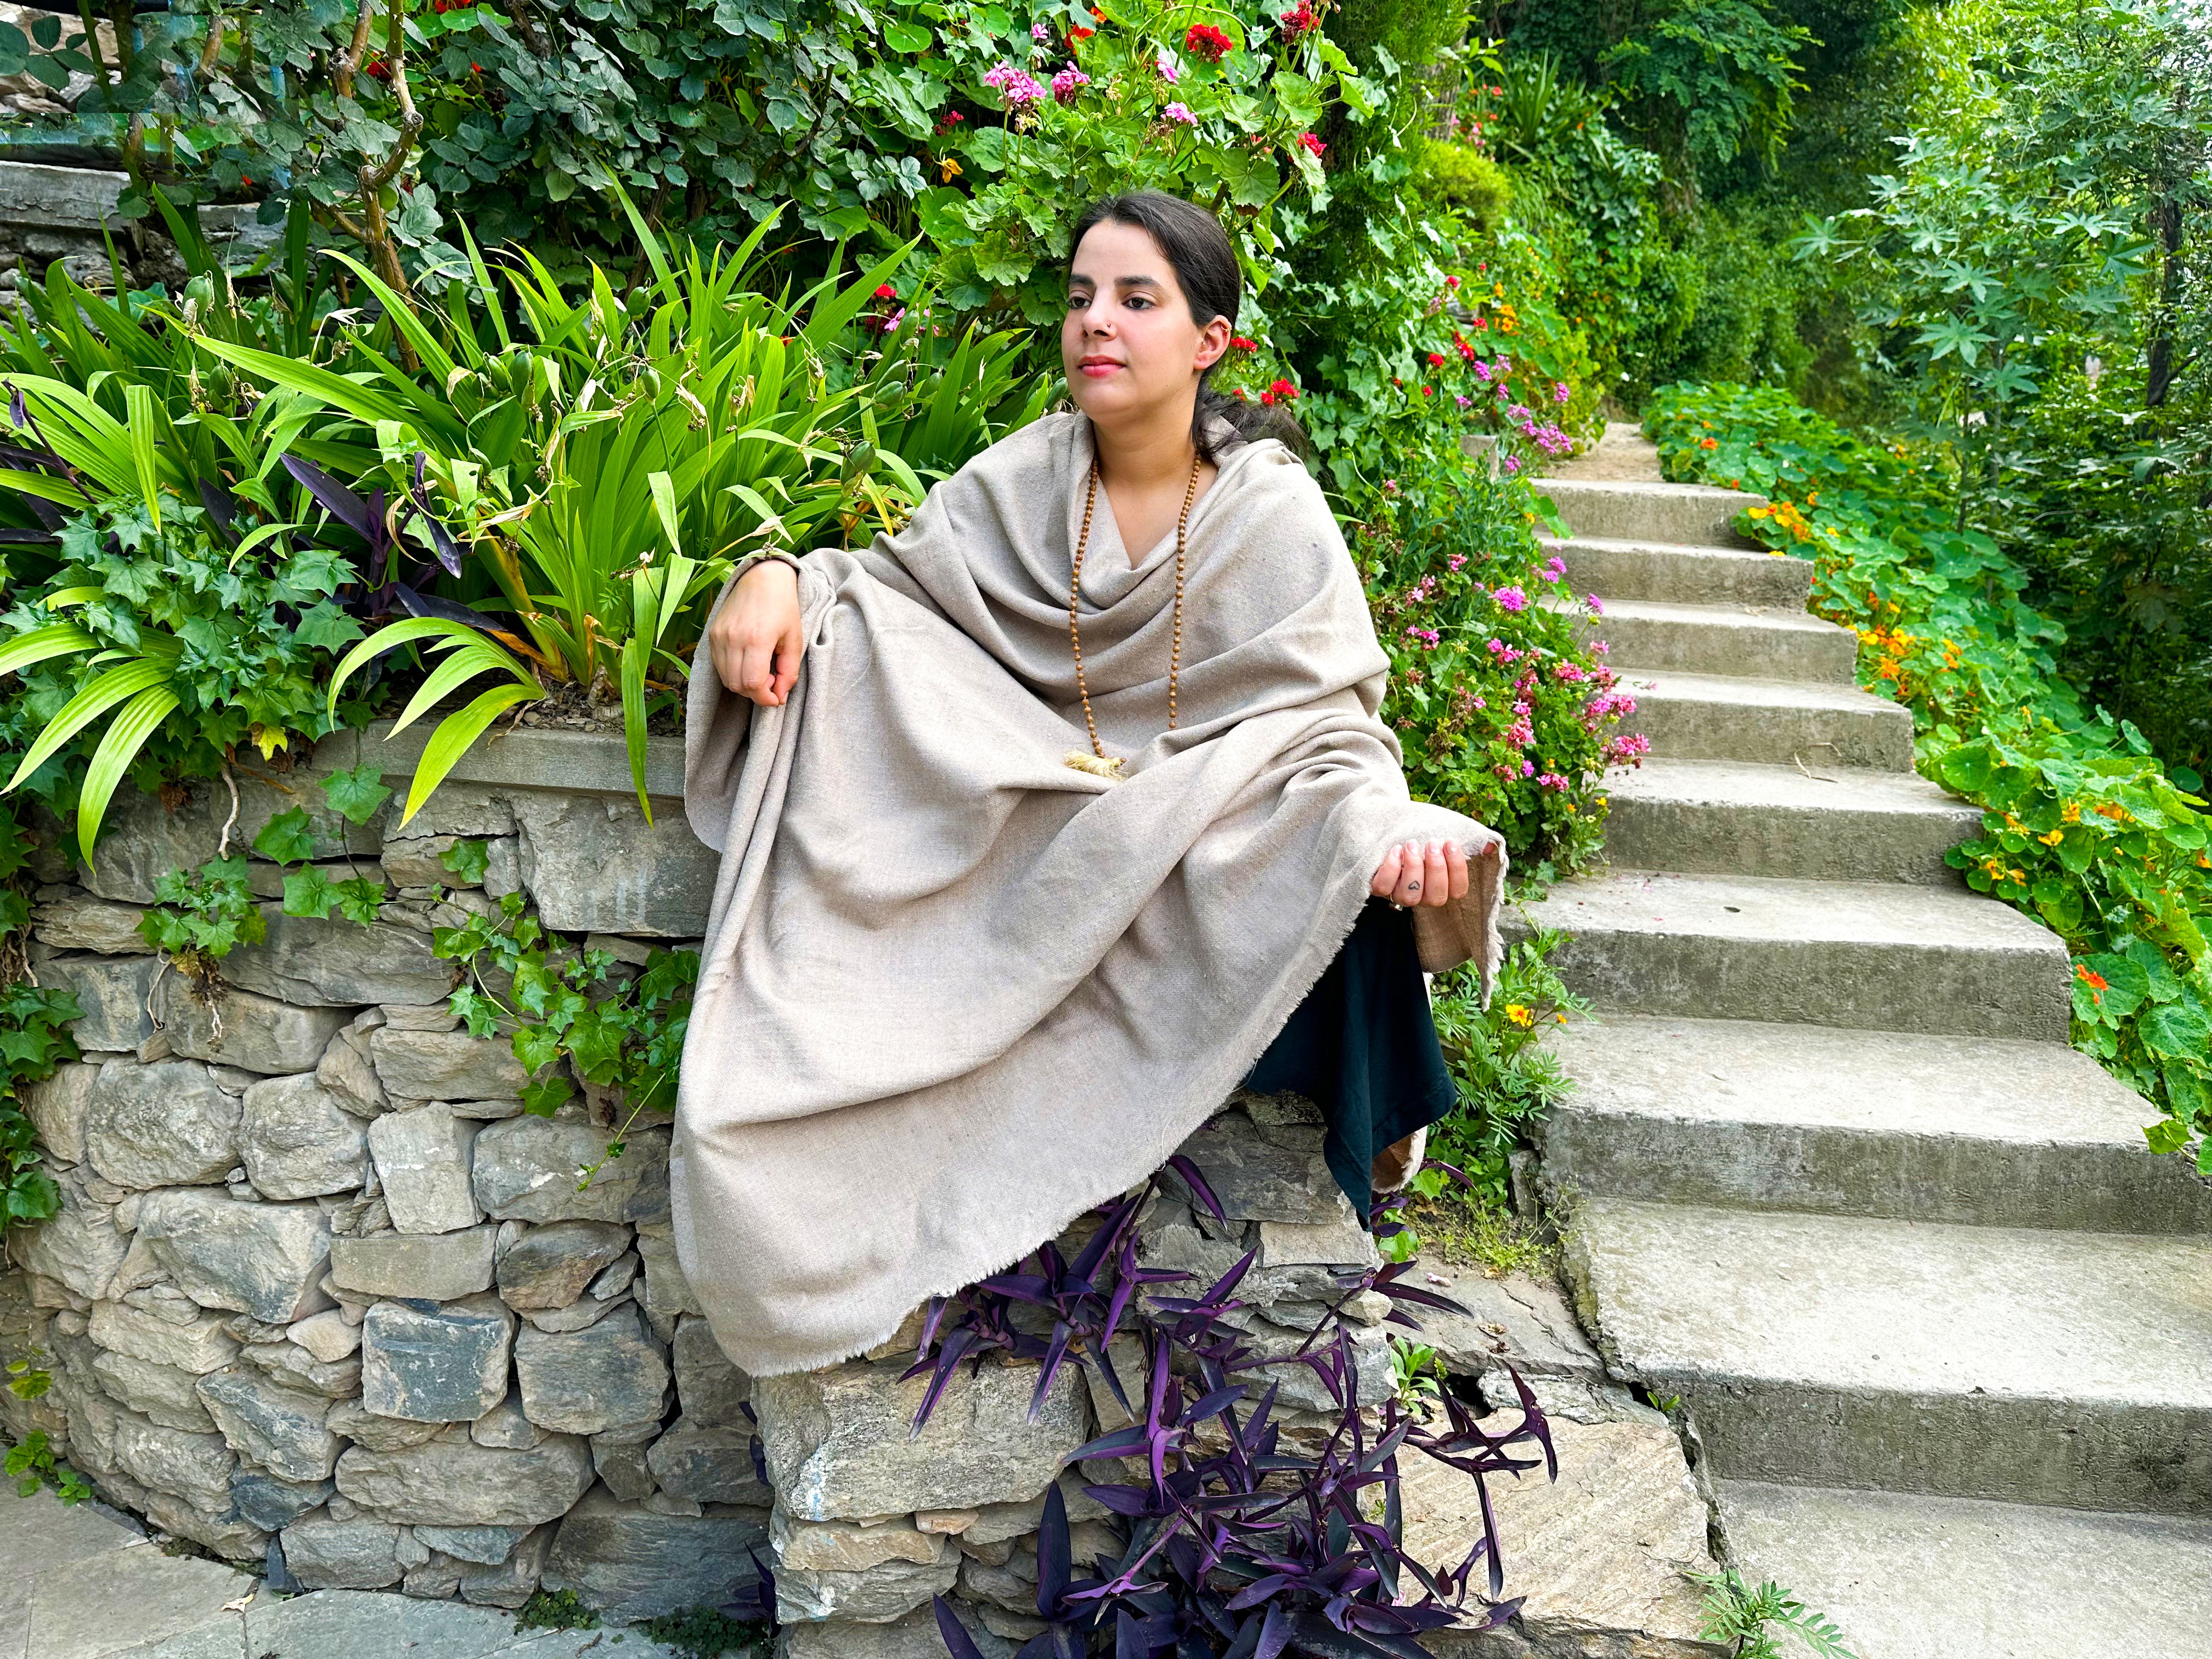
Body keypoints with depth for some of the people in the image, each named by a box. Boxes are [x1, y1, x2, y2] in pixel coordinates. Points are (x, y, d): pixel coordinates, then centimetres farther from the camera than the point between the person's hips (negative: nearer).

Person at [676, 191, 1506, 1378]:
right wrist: (781, 579, -13)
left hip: (1208, 851, -2)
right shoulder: (1021, 481, 1)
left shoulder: (1273, 513, -6)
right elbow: (892, 579, 10)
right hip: (1037, 829, 3)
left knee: (1357, 891, -35)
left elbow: (1324, 721, -9)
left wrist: (1387, 822, -30)